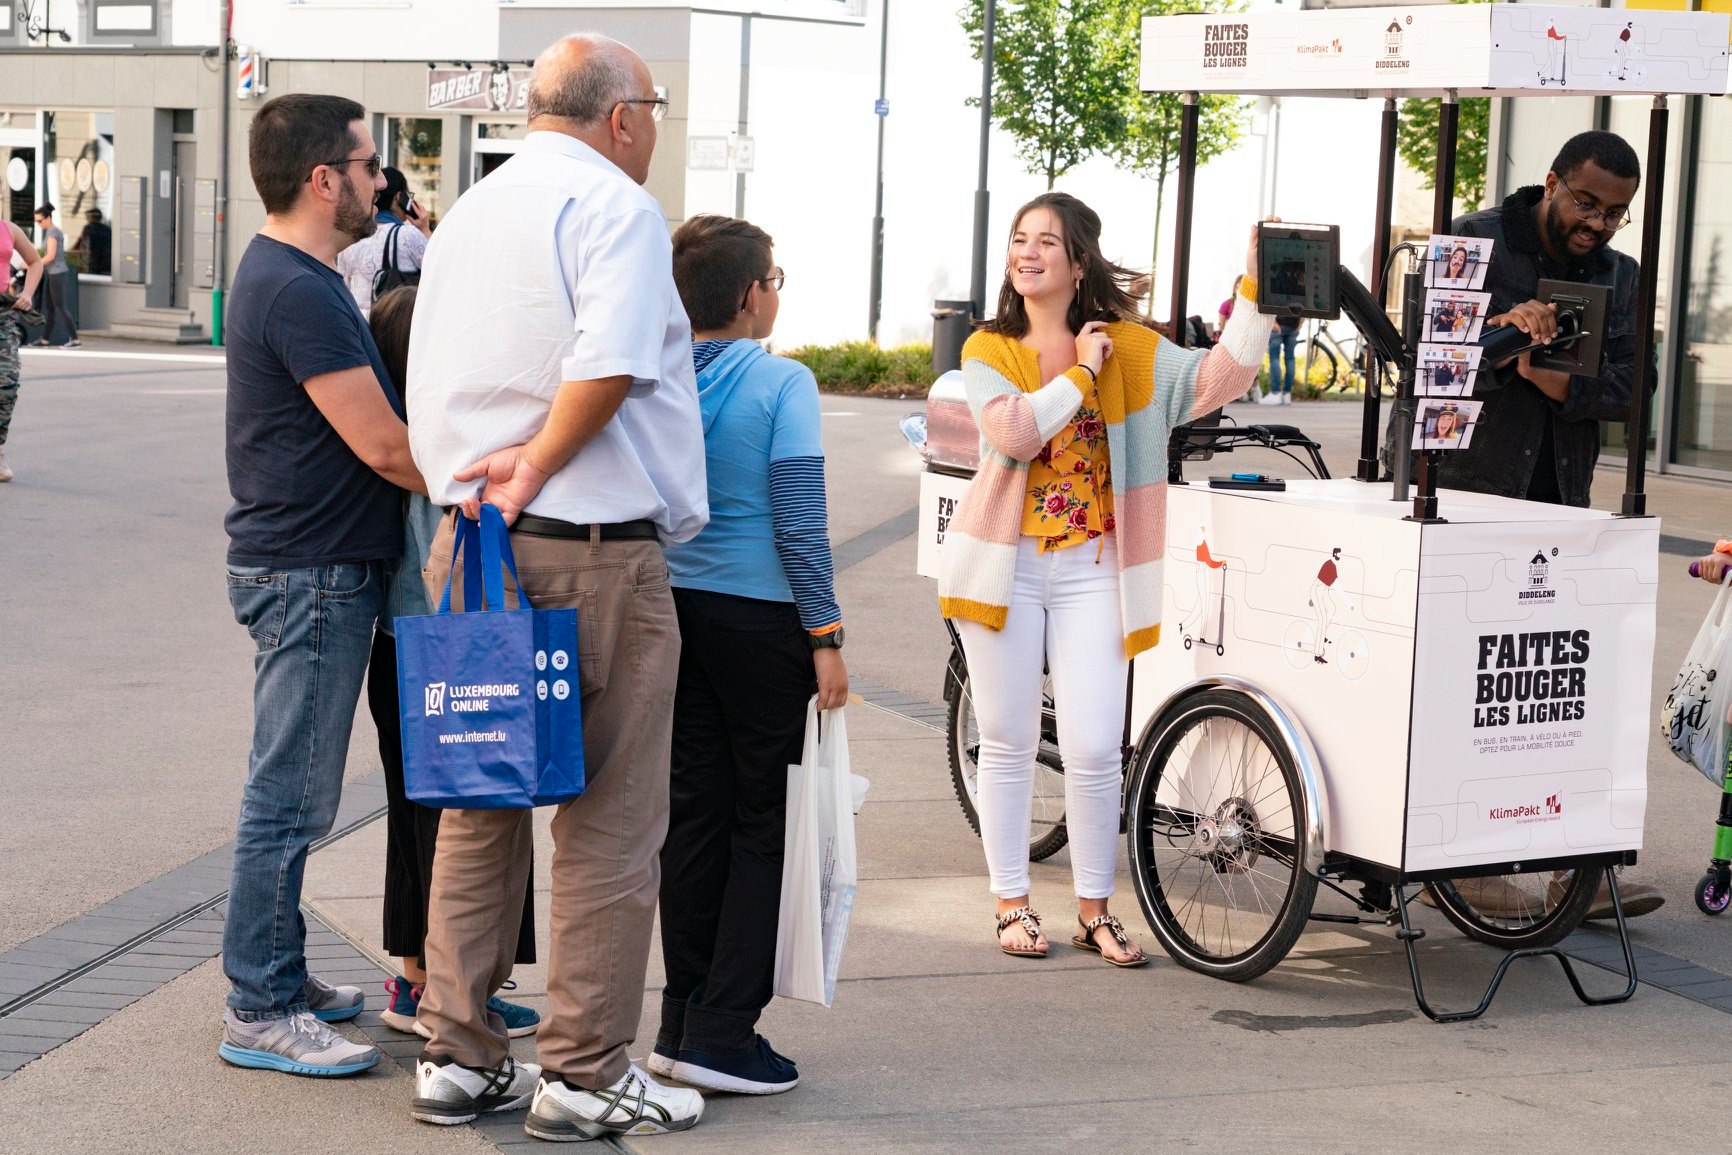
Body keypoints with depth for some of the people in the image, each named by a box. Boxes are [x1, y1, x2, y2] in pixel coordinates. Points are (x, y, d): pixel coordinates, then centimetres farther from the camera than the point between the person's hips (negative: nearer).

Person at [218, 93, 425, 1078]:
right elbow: (384, 448, -21)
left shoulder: (290, 276, 15)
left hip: (314, 567, 11)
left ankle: (276, 976, 26)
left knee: (292, 793, 17)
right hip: (312, 572, -11)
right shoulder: (298, 292, -19)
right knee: (290, 795, -4)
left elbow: (363, 432, 22)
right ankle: (260, 1013, 2)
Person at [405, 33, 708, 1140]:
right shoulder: (614, 205, -9)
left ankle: (459, 1056, 19)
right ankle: (586, 1075, 6)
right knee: (610, 823, 1)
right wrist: (538, 464, -14)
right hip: (594, 554, -8)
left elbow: (427, 393, 16)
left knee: (480, 807, 14)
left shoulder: (468, 212, 17)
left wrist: (470, 484, 13)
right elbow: (610, 362, -25)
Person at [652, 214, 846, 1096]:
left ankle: (682, 1024, 14)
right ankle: (721, 1035, -1)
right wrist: (826, 635, -8)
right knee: (760, 823, 2)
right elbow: (799, 525, -14)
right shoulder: (781, 384, -11)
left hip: (674, 614, 5)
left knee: (694, 815, 11)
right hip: (759, 618, -5)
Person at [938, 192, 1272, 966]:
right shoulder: (988, 350, 3)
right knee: (1008, 743, 7)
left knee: (1094, 751, -3)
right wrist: (1081, 373, -9)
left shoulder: (1127, 349, 4)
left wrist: (1253, 282, -12)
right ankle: (1011, 902, 18)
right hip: (1006, 561, 0)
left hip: (1092, 568, 0)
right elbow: (1012, 432, -16)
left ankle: (1094, 910, 12)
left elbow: (1222, 376, -6)